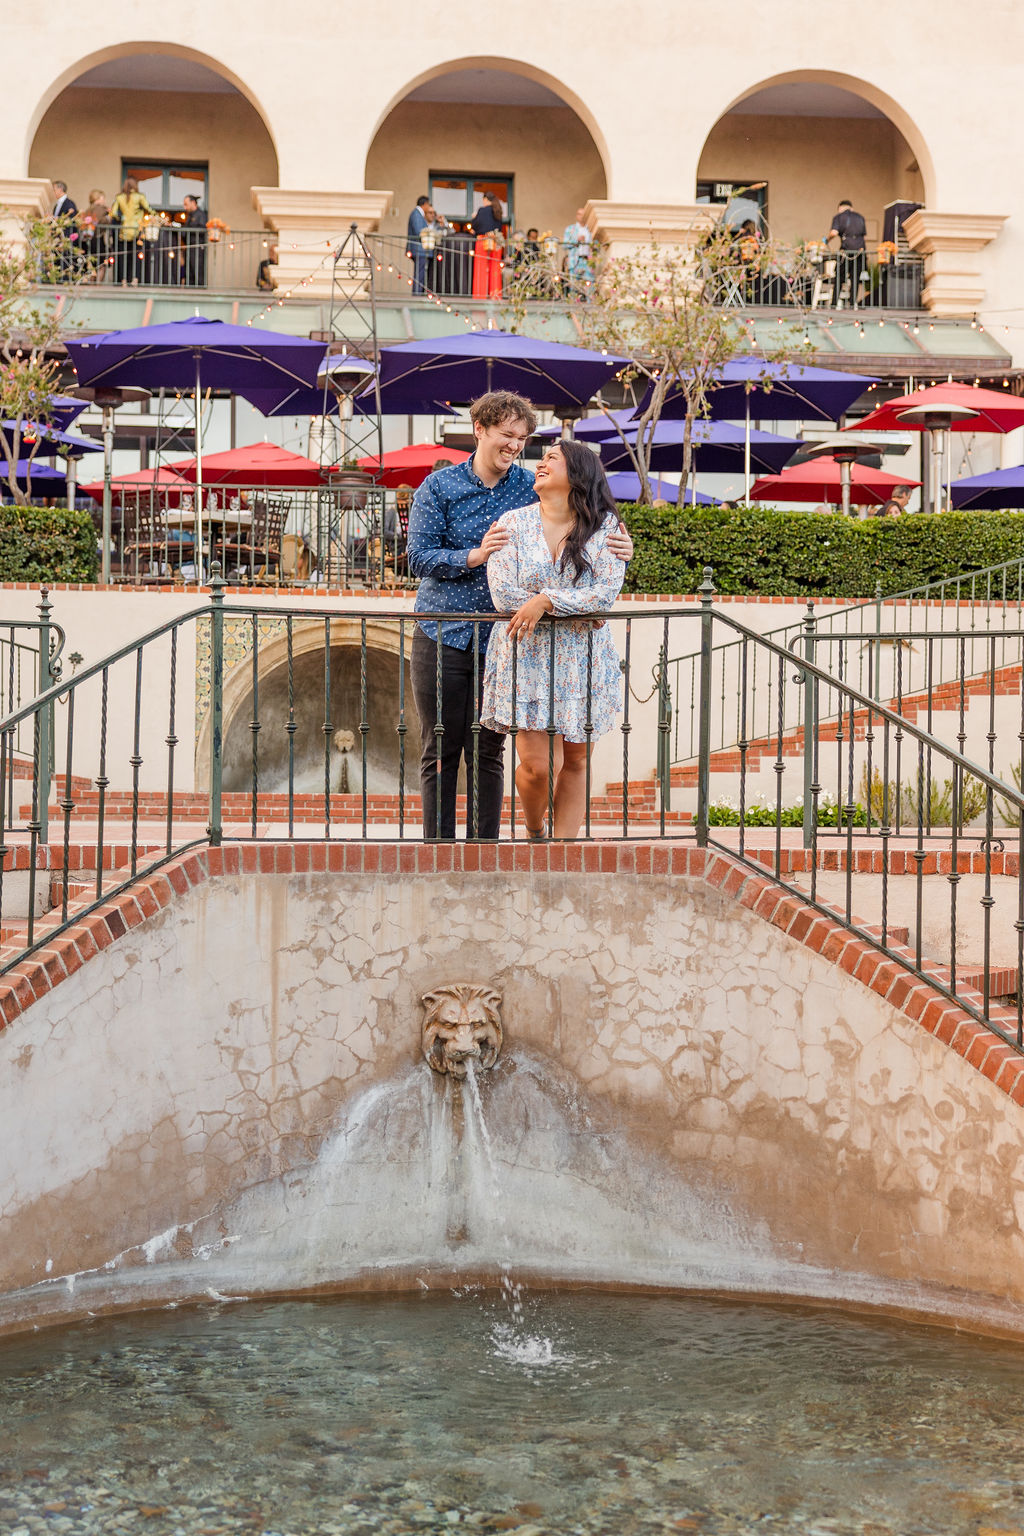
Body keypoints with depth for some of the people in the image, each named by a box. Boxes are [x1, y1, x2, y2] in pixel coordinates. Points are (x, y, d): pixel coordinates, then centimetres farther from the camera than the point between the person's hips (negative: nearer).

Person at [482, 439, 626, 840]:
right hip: (525, 660, -1)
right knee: (539, 764, -9)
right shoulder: (513, 524, 0)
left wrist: (545, 600, -20)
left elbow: (607, 592, -10)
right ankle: (533, 831, 22)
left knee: (575, 761, 6)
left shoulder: (605, 526, 1)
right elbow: (504, 597, -10)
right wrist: (579, 606, -10)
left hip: (582, 661, 1)